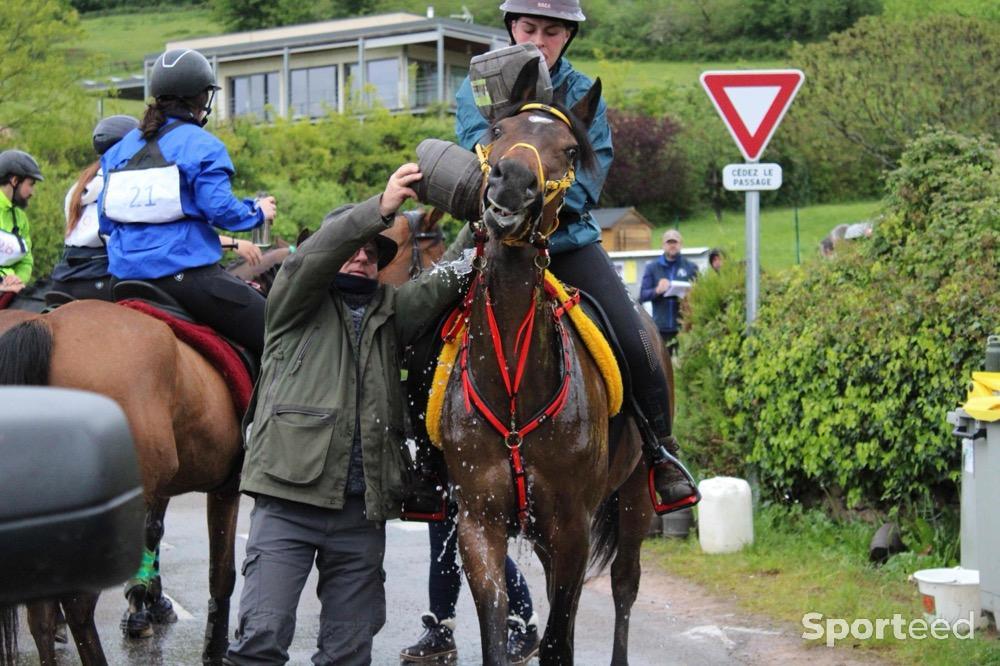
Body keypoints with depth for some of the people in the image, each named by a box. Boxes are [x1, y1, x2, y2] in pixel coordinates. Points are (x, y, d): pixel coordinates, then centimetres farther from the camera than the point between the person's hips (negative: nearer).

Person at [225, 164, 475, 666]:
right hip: (290, 497, -4)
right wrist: (381, 208, -21)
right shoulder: (298, 302, 10)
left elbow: (444, 282, 6)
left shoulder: (390, 311, 21)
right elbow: (311, 257, -10)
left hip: (363, 509, 4)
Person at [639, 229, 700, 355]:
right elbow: (642, 295, 4)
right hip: (661, 327, 0)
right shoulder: (652, 267, 10)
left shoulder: (691, 267, 11)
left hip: (684, 326, 0)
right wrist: (657, 291, -17)